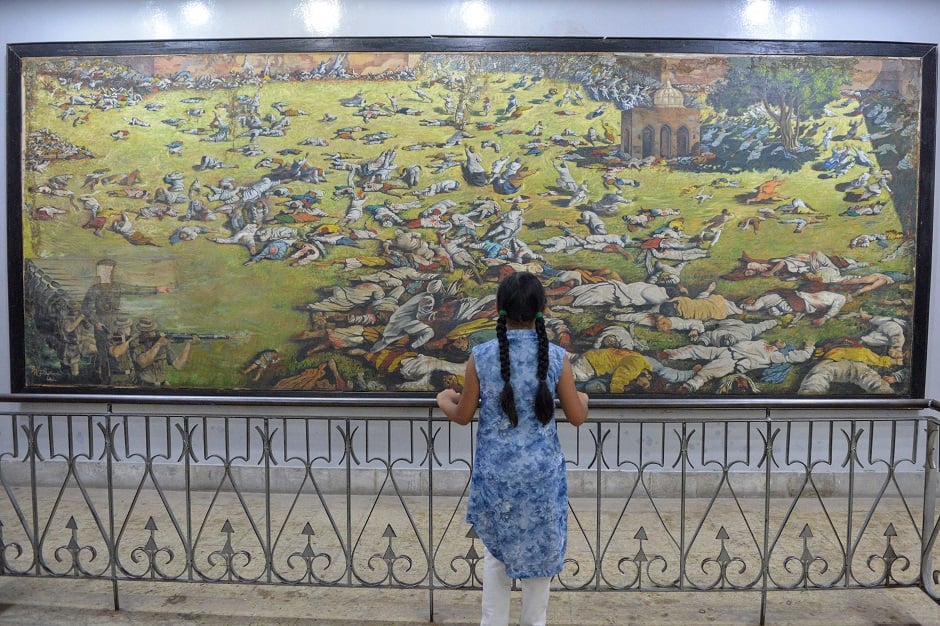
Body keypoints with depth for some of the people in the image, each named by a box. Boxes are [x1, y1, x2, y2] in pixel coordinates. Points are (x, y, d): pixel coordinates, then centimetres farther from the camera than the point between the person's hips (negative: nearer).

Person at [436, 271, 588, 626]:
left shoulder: (481, 357, -11)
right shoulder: (556, 357, -10)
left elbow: (463, 416, -2)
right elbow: (576, 417, -2)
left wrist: (444, 401, 19)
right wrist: (583, 399, 20)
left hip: (495, 473, 0)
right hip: (541, 472, 0)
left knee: (496, 552, 20)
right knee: (538, 552, 18)